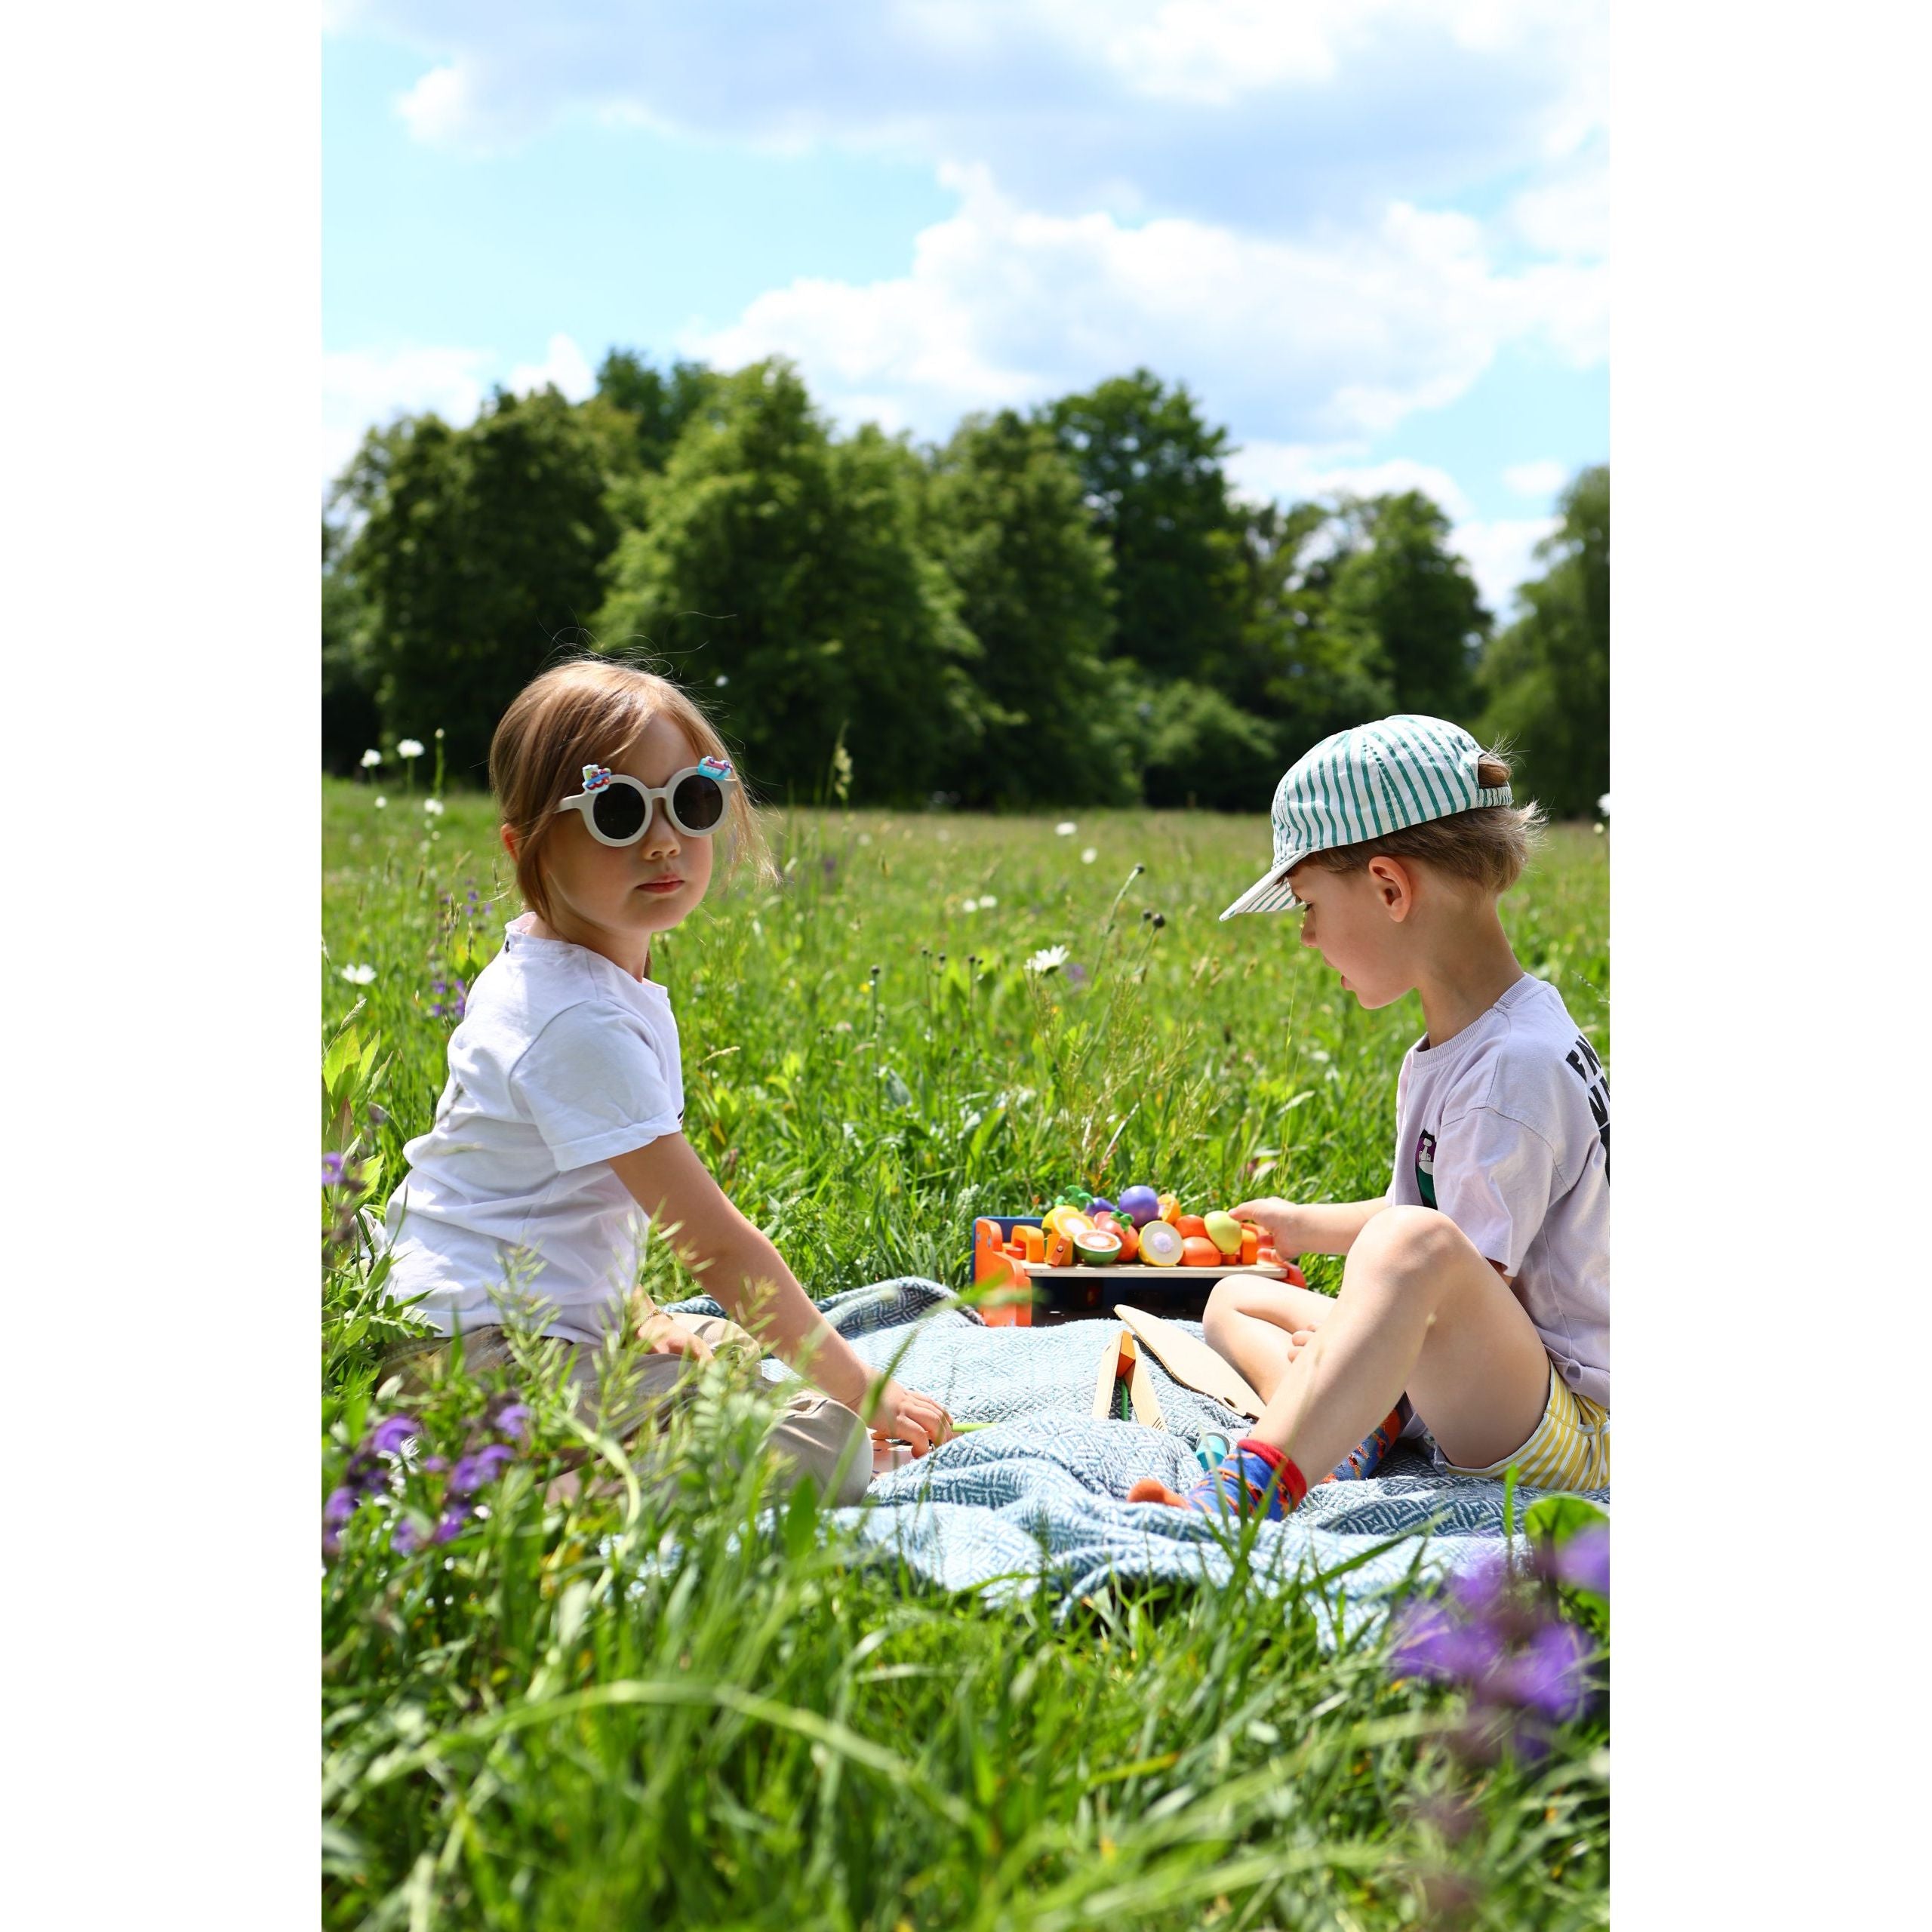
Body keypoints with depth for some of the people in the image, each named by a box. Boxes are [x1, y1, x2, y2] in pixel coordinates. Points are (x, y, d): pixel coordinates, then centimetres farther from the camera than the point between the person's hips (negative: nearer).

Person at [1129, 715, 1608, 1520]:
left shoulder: (1516, 1068, -21)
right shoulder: (1451, 1049, 10)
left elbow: (1474, 1283, -22)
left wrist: (1330, 1341, -10)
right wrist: (1307, 1225, 42)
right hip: (1466, 1399, 11)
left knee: (1413, 1243, -39)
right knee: (1236, 1300, 18)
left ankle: (1244, 1498, -52)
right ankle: (1339, 1428, -14)